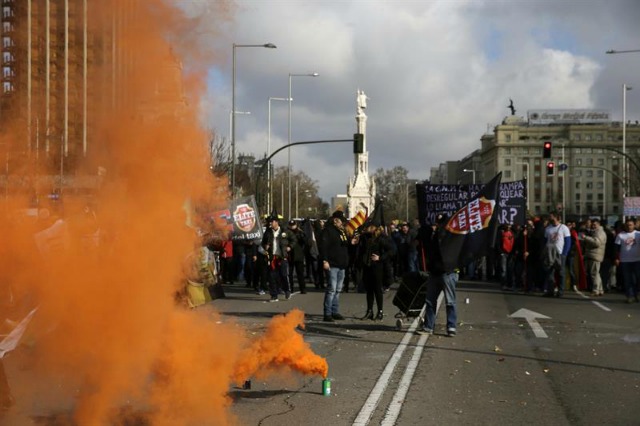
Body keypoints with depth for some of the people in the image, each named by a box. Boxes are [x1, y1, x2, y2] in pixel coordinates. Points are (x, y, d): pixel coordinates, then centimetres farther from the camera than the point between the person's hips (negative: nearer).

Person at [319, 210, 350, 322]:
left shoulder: (342, 231, 19)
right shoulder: (328, 230, -8)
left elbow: (346, 245, 29)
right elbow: (323, 246, -16)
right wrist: (324, 260, -22)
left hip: (341, 265, 9)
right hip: (332, 265, -9)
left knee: (338, 290, 12)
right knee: (331, 289, -11)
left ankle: (335, 312, 19)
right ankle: (327, 314, -9)